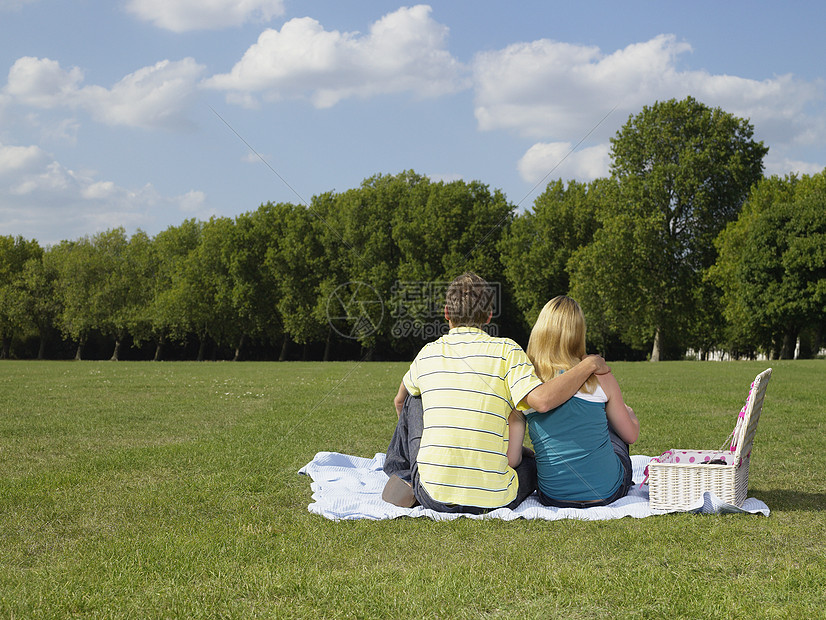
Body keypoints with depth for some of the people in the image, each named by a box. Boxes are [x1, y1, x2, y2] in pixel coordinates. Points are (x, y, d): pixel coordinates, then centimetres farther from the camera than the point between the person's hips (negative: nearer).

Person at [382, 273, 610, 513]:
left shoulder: (427, 353, 8)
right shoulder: (506, 350, -4)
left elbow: (399, 402, 27)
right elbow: (542, 399, -18)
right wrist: (588, 365, -4)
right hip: (493, 498, 0)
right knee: (532, 461, 34)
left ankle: (404, 478, 27)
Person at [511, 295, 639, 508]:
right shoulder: (600, 378, -9)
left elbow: (511, 460, -7)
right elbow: (631, 435, 6)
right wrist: (629, 412, 30)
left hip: (553, 497, 0)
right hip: (609, 493, 0)